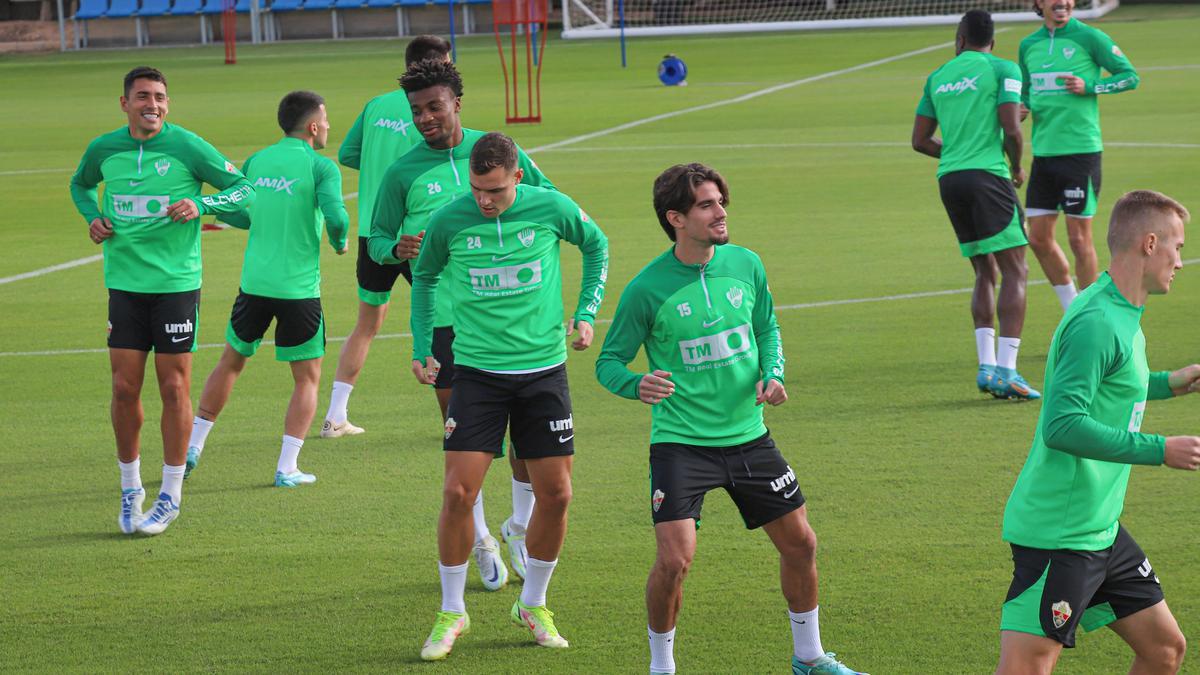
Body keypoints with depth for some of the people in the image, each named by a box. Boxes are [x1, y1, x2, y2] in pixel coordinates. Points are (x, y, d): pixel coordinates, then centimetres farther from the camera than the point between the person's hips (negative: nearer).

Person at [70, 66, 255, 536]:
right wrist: (92, 217, 5)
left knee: (174, 387, 0)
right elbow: (80, 184, 25)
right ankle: (130, 490, 19)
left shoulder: (187, 147, -8)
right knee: (124, 388, 2)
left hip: (177, 284, -3)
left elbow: (244, 189, -3)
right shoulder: (104, 149, 3)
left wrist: (201, 205, -20)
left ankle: (170, 497, 11)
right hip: (124, 283, 3)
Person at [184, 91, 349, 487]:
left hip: (254, 283, 4)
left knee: (231, 362, 22)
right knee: (308, 378, 9)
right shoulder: (321, 167, -8)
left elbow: (231, 213, 12)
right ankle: (287, 468, 2)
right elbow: (335, 217, -20)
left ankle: (193, 446, 23)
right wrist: (340, 243, 1)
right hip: (300, 288, -4)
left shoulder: (256, 161, 7)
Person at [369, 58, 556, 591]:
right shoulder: (403, 173, 1)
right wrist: (396, 250, -15)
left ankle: (521, 527, 21)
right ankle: (480, 540, 17)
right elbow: (377, 239, 7)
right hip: (443, 319, -1)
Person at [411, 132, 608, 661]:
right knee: (458, 492, -10)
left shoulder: (551, 208, -8)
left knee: (555, 493, 2)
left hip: (543, 369, 1)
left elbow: (596, 244, 14)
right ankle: (451, 613, 8)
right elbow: (425, 276, 13)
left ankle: (533, 605, 23)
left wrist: (586, 313, 5)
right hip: (477, 373, -1)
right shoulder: (449, 221, -8)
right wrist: (422, 348, 8)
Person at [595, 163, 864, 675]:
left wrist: (772, 374, -3)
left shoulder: (745, 264, 0)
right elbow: (609, 362, -7)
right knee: (674, 559, -17)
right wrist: (637, 385, -28)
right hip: (680, 441, -5)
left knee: (800, 543, 10)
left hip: (748, 435, 5)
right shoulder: (646, 289, -13)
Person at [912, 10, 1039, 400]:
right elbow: (1011, 129, -10)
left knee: (985, 273, 14)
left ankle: (986, 366, 3)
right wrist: (1017, 167, 8)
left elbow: (919, 141, 17)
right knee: (1015, 272, -4)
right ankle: (1006, 370, -15)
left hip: (949, 179, 6)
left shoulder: (938, 77, 17)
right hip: (987, 177, -6)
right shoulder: (1002, 70, 1)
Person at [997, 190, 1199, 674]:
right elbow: (1062, 426, -26)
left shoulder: (1121, 315, 12)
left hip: (1100, 527, 10)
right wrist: (1159, 450, -23)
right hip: (1057, 533, -10)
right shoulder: (1096, 323, -19)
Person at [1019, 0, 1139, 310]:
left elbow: (1130, 76, -1)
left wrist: (1089, 86, -15)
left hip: (1081, 151, -6)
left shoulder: (1090, 37, -4)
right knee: (1039, 238, 6)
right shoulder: (1029, 45, 12)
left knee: (1079, 238, -2)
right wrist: (1020, 109, 1)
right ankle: (1071, 310, 22)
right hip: (1043, 153, 6)